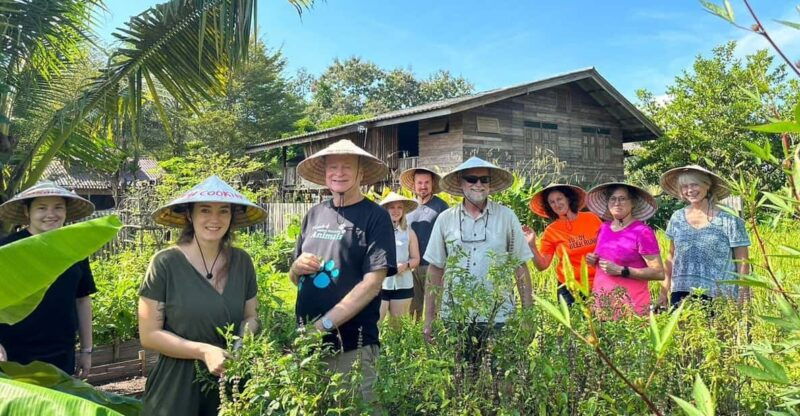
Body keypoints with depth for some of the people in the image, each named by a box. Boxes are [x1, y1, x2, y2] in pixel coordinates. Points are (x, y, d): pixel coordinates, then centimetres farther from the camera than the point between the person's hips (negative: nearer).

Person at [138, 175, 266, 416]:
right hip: (176, 389, -3)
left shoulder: (242, 262, -2)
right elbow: (149, 335, -11)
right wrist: (204, 351, -21)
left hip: (229, 385, 4)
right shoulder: (165, 264, -13)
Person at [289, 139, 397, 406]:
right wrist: (297, 268, -7)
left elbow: (372, 283, -14)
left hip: (352, 346, -5)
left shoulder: (375, 217, -7)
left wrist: (324, 324, -18)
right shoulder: (315, 214, 7)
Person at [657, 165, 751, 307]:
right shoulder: (677, 218, 6)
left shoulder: (728, 219, -4)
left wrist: (743, 296, -5)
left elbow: (742, 262, -1)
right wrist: (664, 291, 11)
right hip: (680, 294, 3)